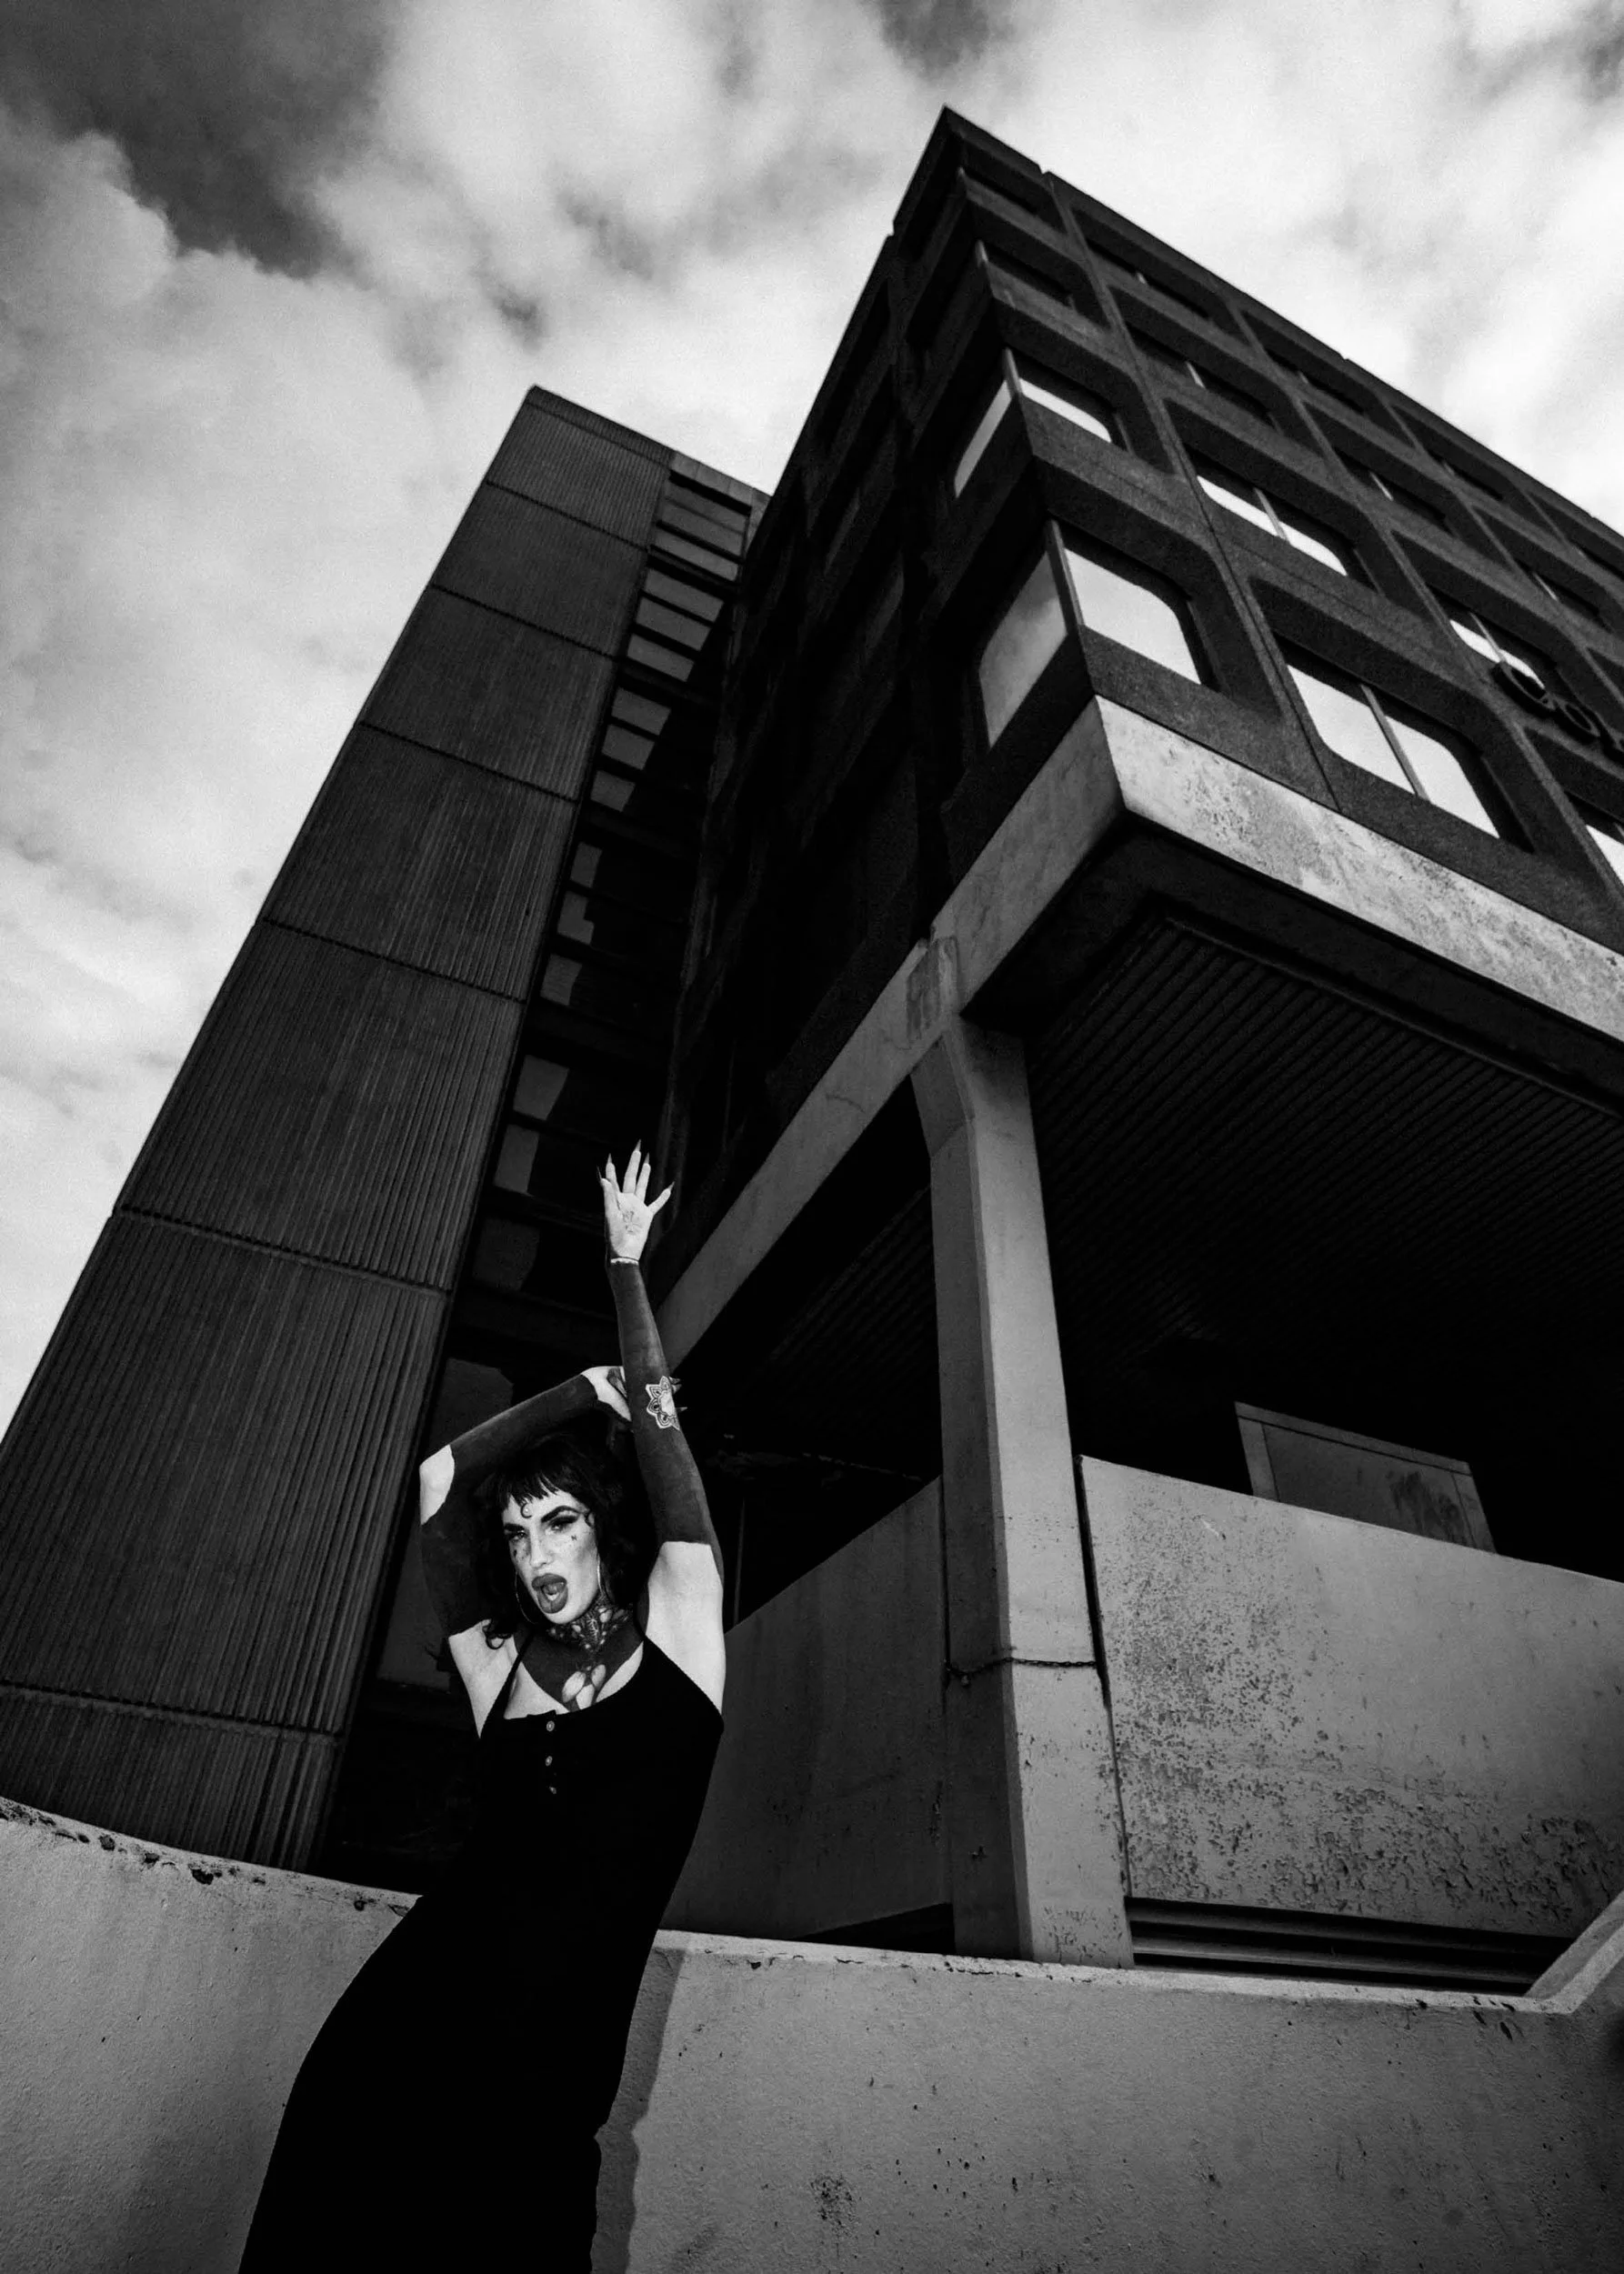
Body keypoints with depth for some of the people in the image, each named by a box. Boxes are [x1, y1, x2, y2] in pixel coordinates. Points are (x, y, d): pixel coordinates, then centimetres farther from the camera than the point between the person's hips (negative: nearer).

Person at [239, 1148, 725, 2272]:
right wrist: (581, 1391, 6)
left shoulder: (676, 1633, 0)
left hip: (548, 2076, -1)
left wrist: (627, 1264, -2)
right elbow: (439, 1476, 4)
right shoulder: (498, 1666, 6)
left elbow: (660, 1431, -5)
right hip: (404, 2022, 2)